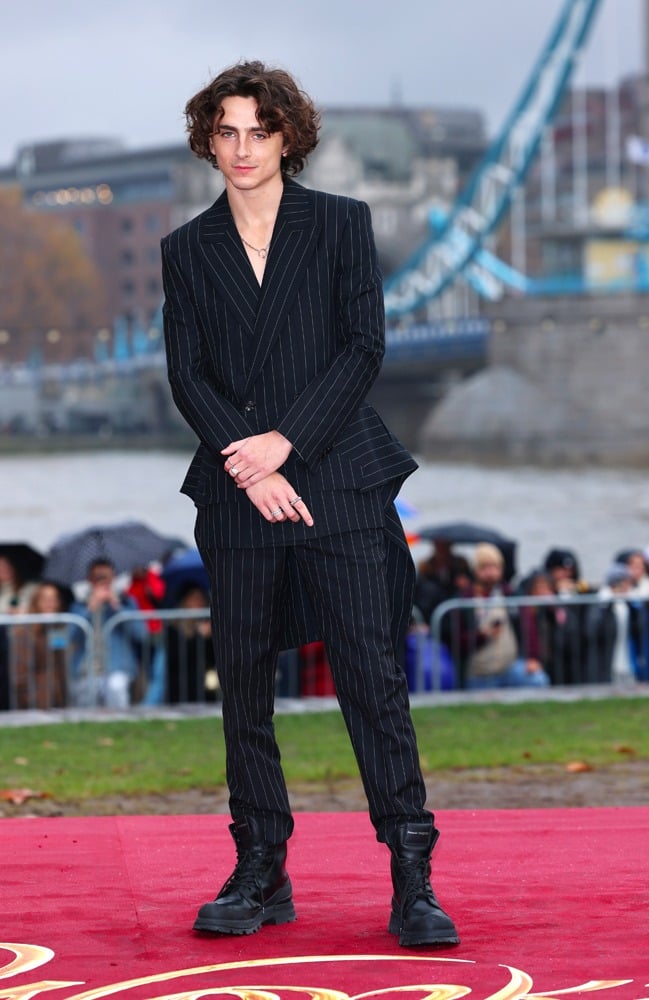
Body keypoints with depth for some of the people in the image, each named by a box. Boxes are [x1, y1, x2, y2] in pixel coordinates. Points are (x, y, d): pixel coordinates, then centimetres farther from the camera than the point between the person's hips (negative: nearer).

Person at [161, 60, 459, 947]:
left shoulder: (341, 224, 6)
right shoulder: (188, 250, 11)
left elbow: (365, 346, -1)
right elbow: (187, 375, 5)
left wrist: (286, 440, -11)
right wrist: (249, 468, -9)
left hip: (338, 481, -2)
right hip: (237, 498, 3)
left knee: (373, 677, -7)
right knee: (244, 685, 4)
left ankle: (412, 883, -5)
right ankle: (260, 875, 13)